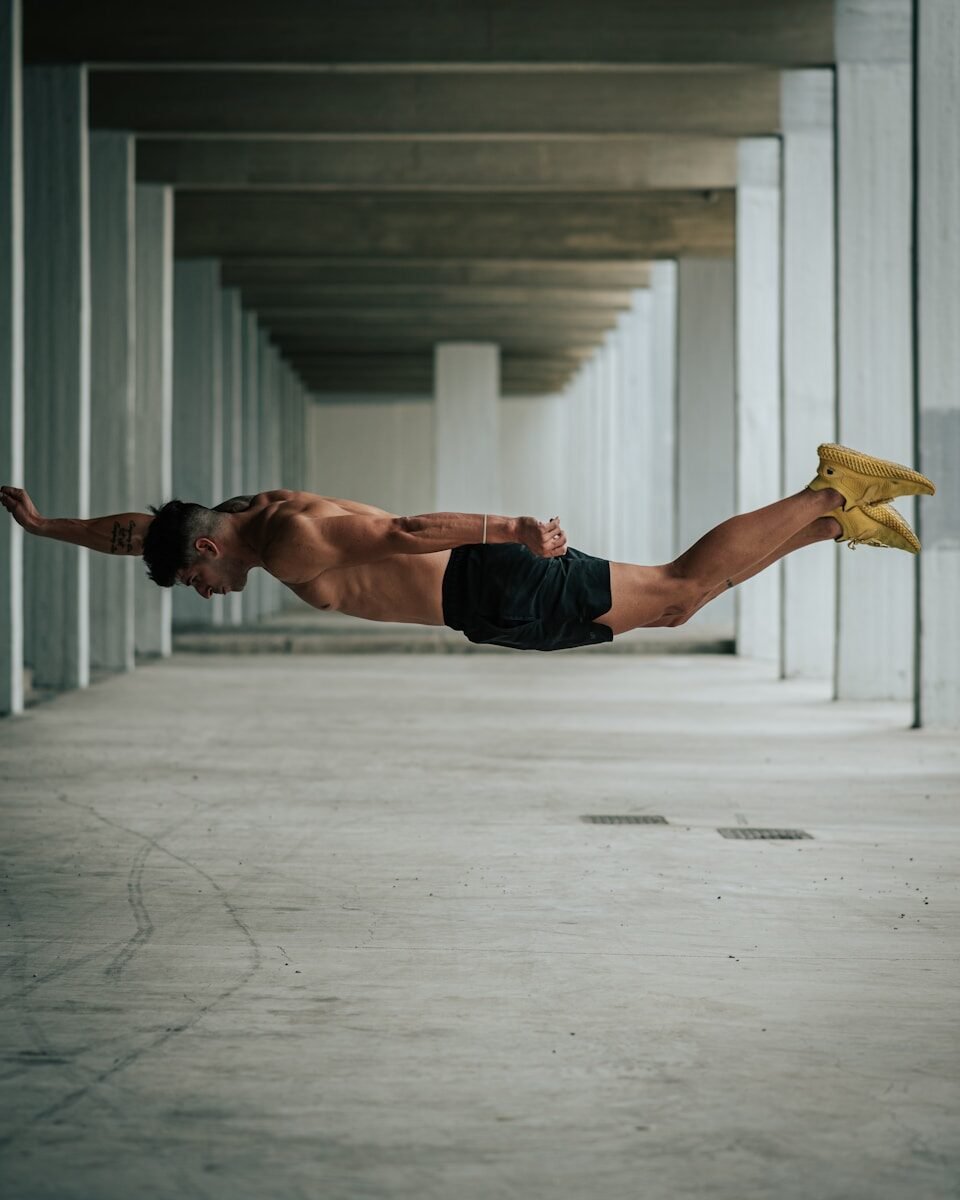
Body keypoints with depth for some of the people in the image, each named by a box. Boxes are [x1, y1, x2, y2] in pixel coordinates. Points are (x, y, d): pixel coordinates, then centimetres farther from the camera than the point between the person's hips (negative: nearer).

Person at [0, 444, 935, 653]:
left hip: (500, 589, -8)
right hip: (487, 596, 8)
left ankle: (834, 495, -1)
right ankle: (834, 515, 16)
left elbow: (405, 532, -29)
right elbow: (142, 532, 24)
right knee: (677, 596, 13)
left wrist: (513, 529, -31)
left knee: (682, 590, -5)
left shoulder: (287, 546, -18)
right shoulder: (255, 515, 10)